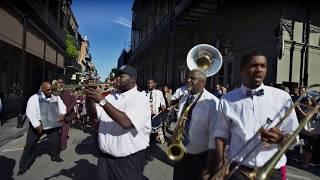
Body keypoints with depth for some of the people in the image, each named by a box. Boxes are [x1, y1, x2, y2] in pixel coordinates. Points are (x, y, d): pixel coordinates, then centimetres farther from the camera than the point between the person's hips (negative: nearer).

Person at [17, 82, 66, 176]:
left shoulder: (56, 97, 2)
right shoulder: (34, 98, -10)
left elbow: (62, 106, 1)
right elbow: (29, 112, -16)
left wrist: (62, 114, -22)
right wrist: (37, 125, -23)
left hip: (52, 124, 3)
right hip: (37, 125, -3)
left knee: (57, 142, 9)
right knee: (30, 145, 1)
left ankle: (54, 156, 37)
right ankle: (23, 166, 16)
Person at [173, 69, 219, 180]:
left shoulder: (212, 102, -15)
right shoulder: (183, 99, 7)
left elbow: (214, 136, -17)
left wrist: (209, 167, -15)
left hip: (201, 157, -6)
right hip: (180, 155, 6)